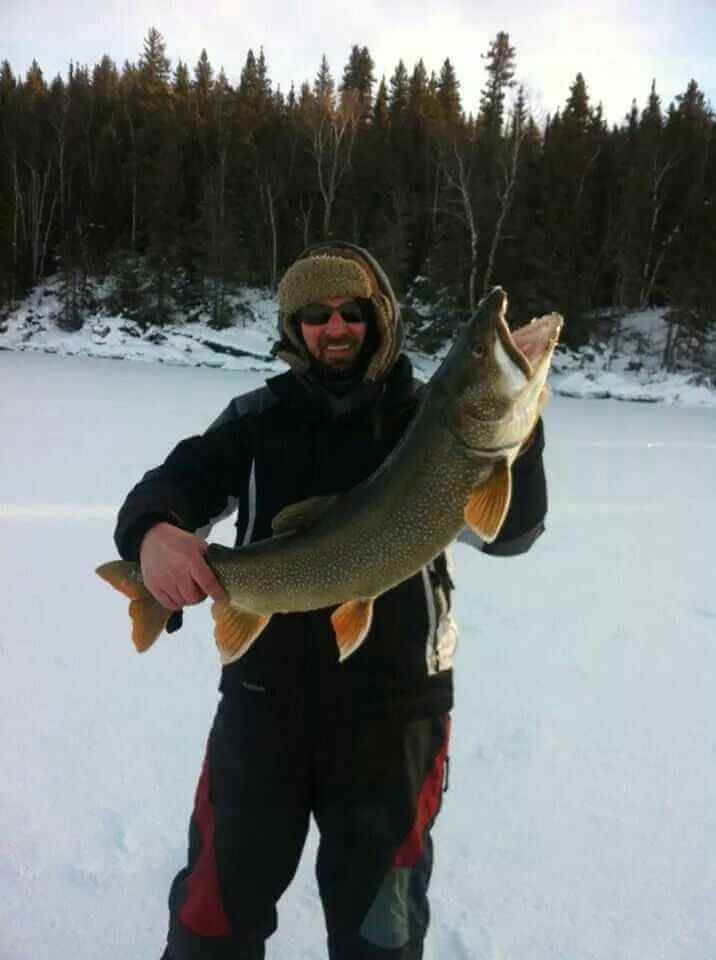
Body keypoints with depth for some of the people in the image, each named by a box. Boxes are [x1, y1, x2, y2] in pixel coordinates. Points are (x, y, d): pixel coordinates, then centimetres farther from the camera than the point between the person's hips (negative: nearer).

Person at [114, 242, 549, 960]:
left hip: (393, 706, -1)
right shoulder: (258, 417, 1)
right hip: (263, 697, 2)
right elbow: (180, 480, -8)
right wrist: (152, 529, -32)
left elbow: (511, 530, -12)